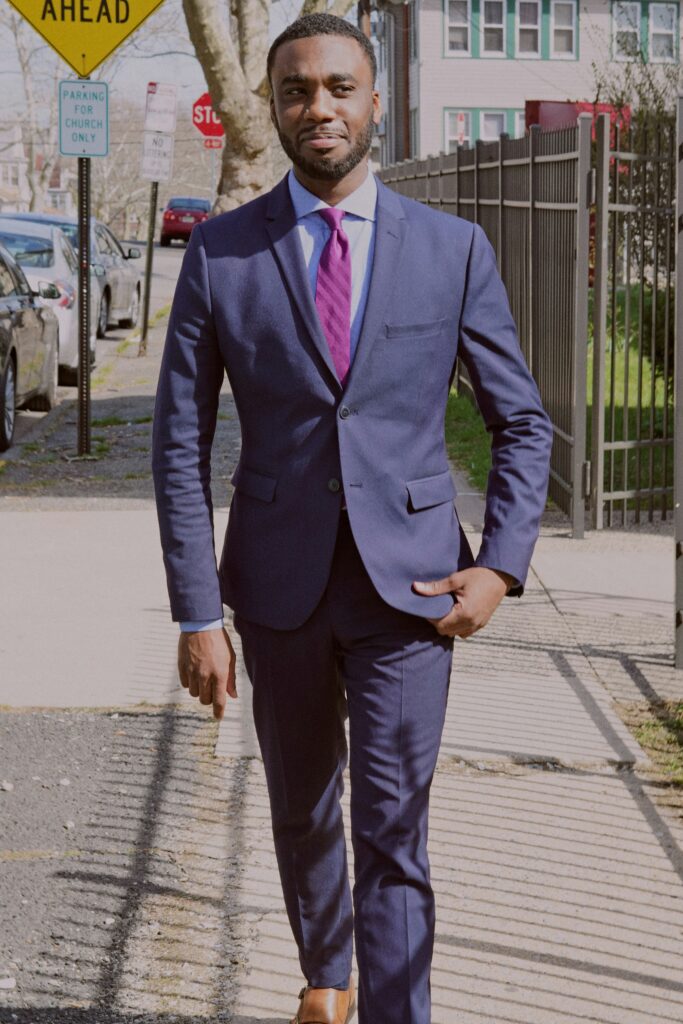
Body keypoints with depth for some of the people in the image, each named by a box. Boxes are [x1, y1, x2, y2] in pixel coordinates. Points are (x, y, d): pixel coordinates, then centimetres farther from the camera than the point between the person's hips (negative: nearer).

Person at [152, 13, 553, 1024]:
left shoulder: (453, 249, -2)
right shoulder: (221, 252, -3)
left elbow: (522, 422, 5)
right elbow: (181, 443, -2)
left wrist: (502, 566, -7)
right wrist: (197, 612, -7)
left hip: (408, 580, -1)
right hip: (279, 581, 2)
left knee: (392, 832, -7)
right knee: (302, 813, 19)